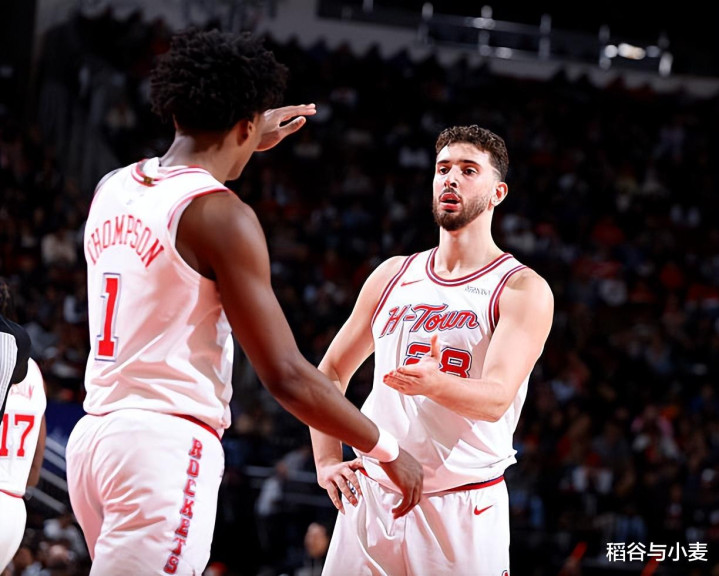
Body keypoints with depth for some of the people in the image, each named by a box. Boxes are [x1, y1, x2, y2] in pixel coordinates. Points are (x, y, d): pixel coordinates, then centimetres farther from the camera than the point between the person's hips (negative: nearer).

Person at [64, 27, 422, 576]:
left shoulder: (112, 188, 11)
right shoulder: (222, 215, -11)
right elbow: (287, 375, -13)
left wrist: (249, 145, 46)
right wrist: (388, 450, -1)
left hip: (96, 434, 9)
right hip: (168, 446, -8)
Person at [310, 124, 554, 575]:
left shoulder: (524, 290, -4)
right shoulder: (393, 275, 11)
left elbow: (496, 399, -18)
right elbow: (331, 371, 20)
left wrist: (435, 384, -37)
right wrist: (327, 461, 8)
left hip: (464, 506, -4)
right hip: (372, 495, 4)